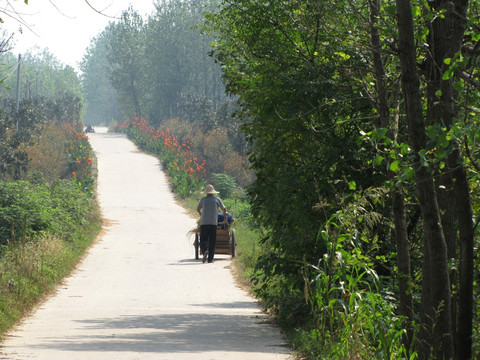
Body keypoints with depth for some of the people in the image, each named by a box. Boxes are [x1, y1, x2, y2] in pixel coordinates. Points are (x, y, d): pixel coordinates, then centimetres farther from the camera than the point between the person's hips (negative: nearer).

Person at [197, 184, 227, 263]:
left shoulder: (203, 199, 12)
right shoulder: (217, 199, 9)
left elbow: (198, 209, 29)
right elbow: (224, 208, 20)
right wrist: (225, 213, 43)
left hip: (203, 222, 0)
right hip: (213, 223, 0)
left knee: (203, 240, 3)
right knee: (212, 241, 4)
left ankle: (204, 252, -25)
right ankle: (210, 258, 0)